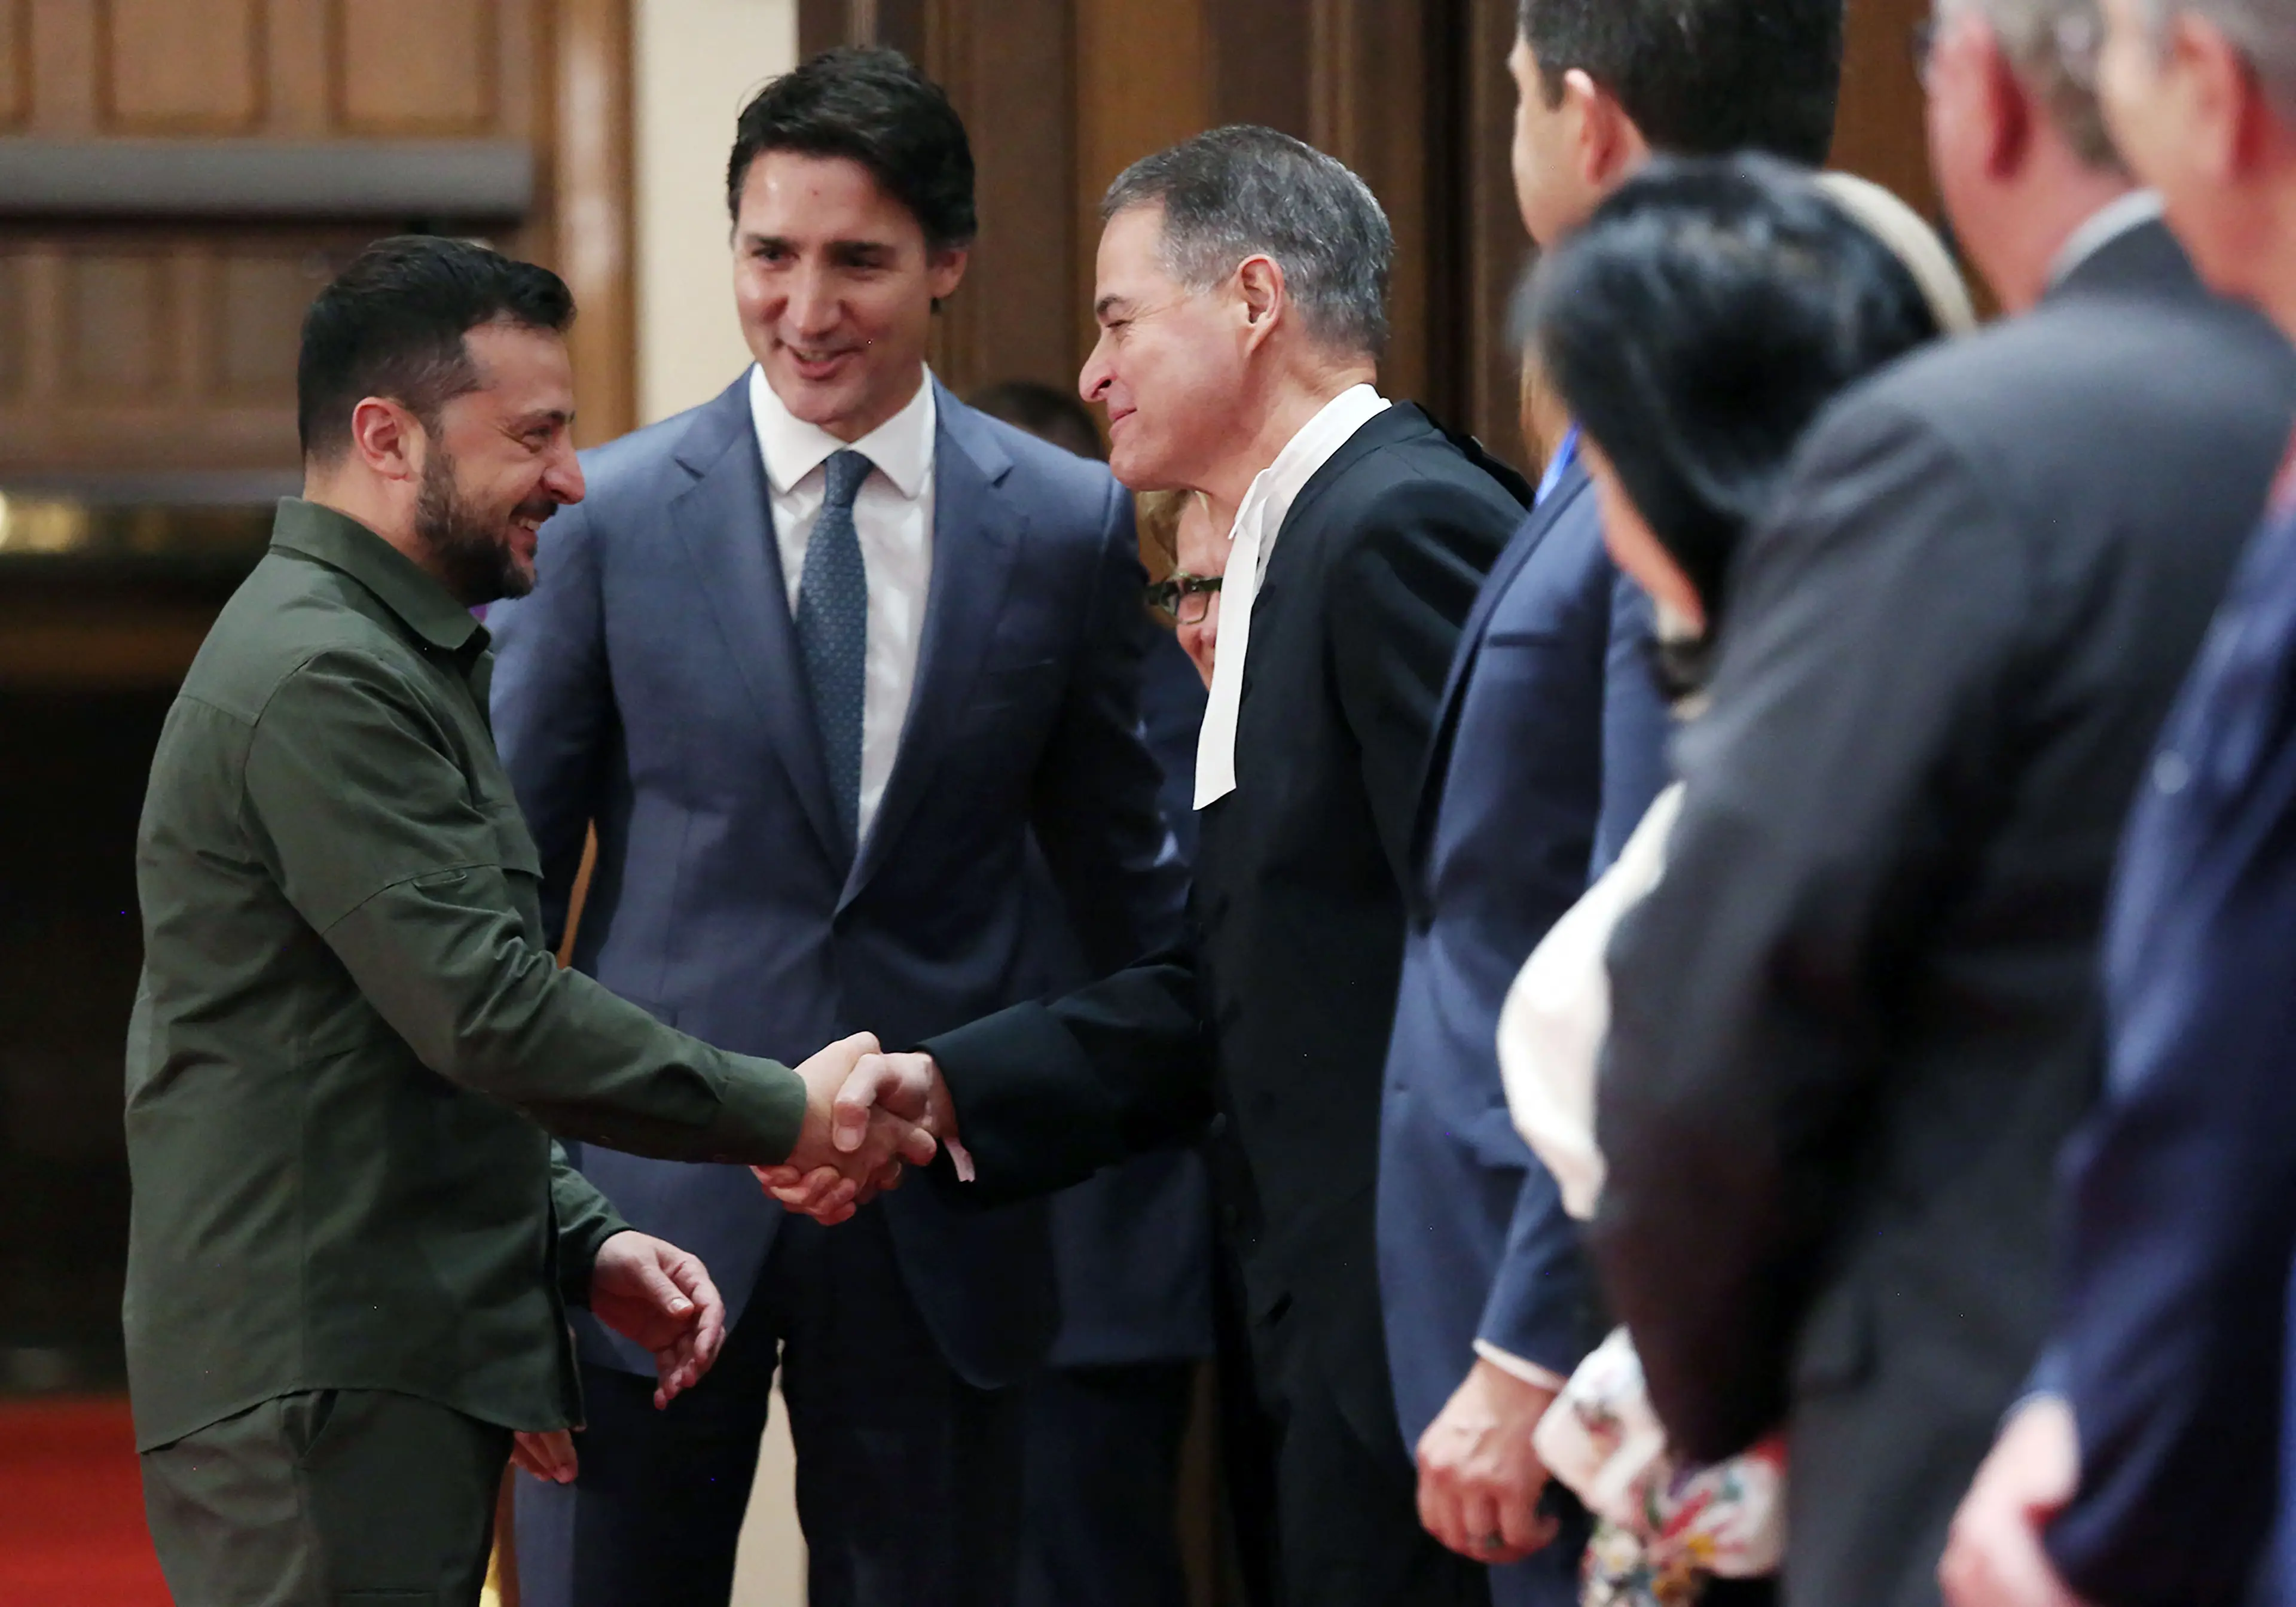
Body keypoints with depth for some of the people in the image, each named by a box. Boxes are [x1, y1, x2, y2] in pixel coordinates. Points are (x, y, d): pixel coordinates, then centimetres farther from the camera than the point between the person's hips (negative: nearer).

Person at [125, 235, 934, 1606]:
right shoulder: (320, 682, -15)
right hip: (316, 1385, -10)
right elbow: (489, 1012, -21)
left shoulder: (401, 664, 21)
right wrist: (787, 1116, -13)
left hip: (408, 1374, 10)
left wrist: (579, 1242, 14)